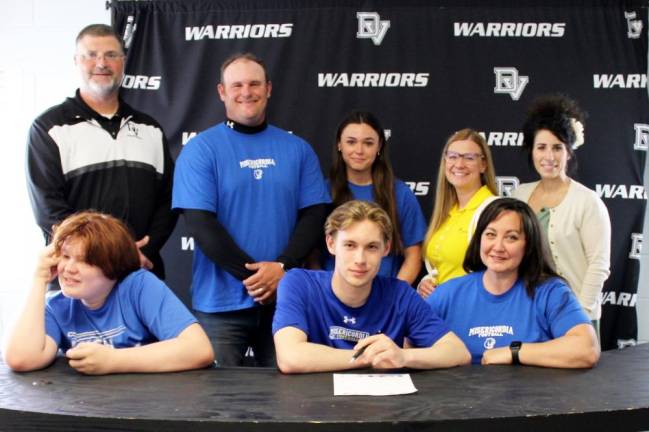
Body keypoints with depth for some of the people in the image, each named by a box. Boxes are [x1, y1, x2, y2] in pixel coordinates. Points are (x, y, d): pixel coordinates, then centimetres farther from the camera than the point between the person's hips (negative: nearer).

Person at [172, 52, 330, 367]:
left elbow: (314, 214, 3)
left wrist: (282, 267, -13)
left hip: (286, 298, 3)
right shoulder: (200, 149, -1)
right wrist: (253, 275, -13)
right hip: (222, 301, -2)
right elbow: (200, 223, -9)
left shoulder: (297, 149, 8)